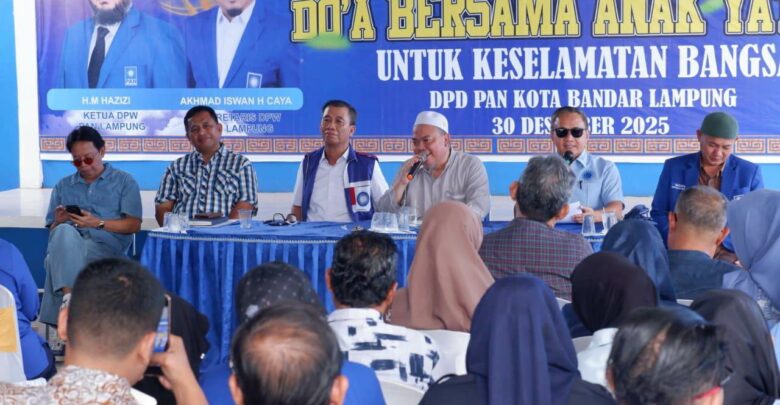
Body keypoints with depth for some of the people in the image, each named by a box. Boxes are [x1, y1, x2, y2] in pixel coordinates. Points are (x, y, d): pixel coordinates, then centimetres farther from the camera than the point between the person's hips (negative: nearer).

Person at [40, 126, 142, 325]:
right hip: (67, 244, 2)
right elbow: (53, 231, 21)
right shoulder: (62, 186, 26)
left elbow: (134, 225, 5)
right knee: (65, 232, -37)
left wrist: (99, 223, -10)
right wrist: (59, 222, -4)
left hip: (105, 245, -2)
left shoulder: (124, 181, 17)